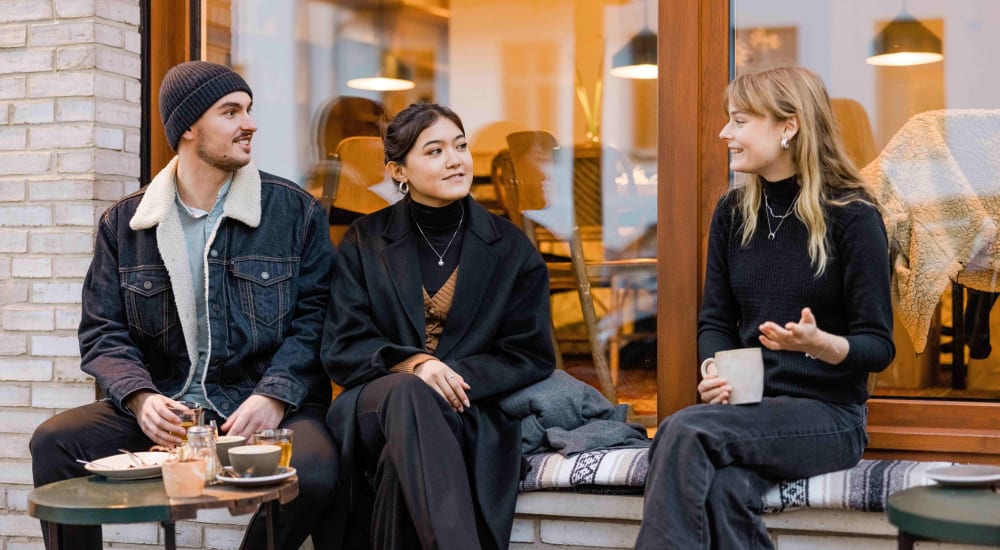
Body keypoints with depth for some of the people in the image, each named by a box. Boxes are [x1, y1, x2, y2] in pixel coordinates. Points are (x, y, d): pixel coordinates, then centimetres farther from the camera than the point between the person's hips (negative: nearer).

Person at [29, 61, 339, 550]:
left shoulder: (295, 211, 4)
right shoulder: (123, 223, 9)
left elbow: (313, 320, 0)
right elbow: (103, 332, 7)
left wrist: (274, 397, -16)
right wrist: (140, 397, -13)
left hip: (266, 406, -1)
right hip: (164, 408, 2)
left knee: (314, 471, -33)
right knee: (53, 441, -23)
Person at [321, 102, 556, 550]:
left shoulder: (510, 248, 9)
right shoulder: (365, 241, 10)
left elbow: (532, 356, 5)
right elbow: (340, 349, 3)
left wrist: (454, 377, -13)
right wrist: (413, 364, -18)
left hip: (474, 414, 0)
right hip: (378, 405, 0)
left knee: (403, 461, -36)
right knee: (410, 394, -38)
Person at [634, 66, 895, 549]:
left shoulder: (853, 217, -7)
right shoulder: (732, 213, 9)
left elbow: (879, 346, -7)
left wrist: (819, 343, -28)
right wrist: (716, 372, -9)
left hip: (828, 413, -4)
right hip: (747, 404, 4)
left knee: (683, 432, -31)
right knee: (724, 490, -32)